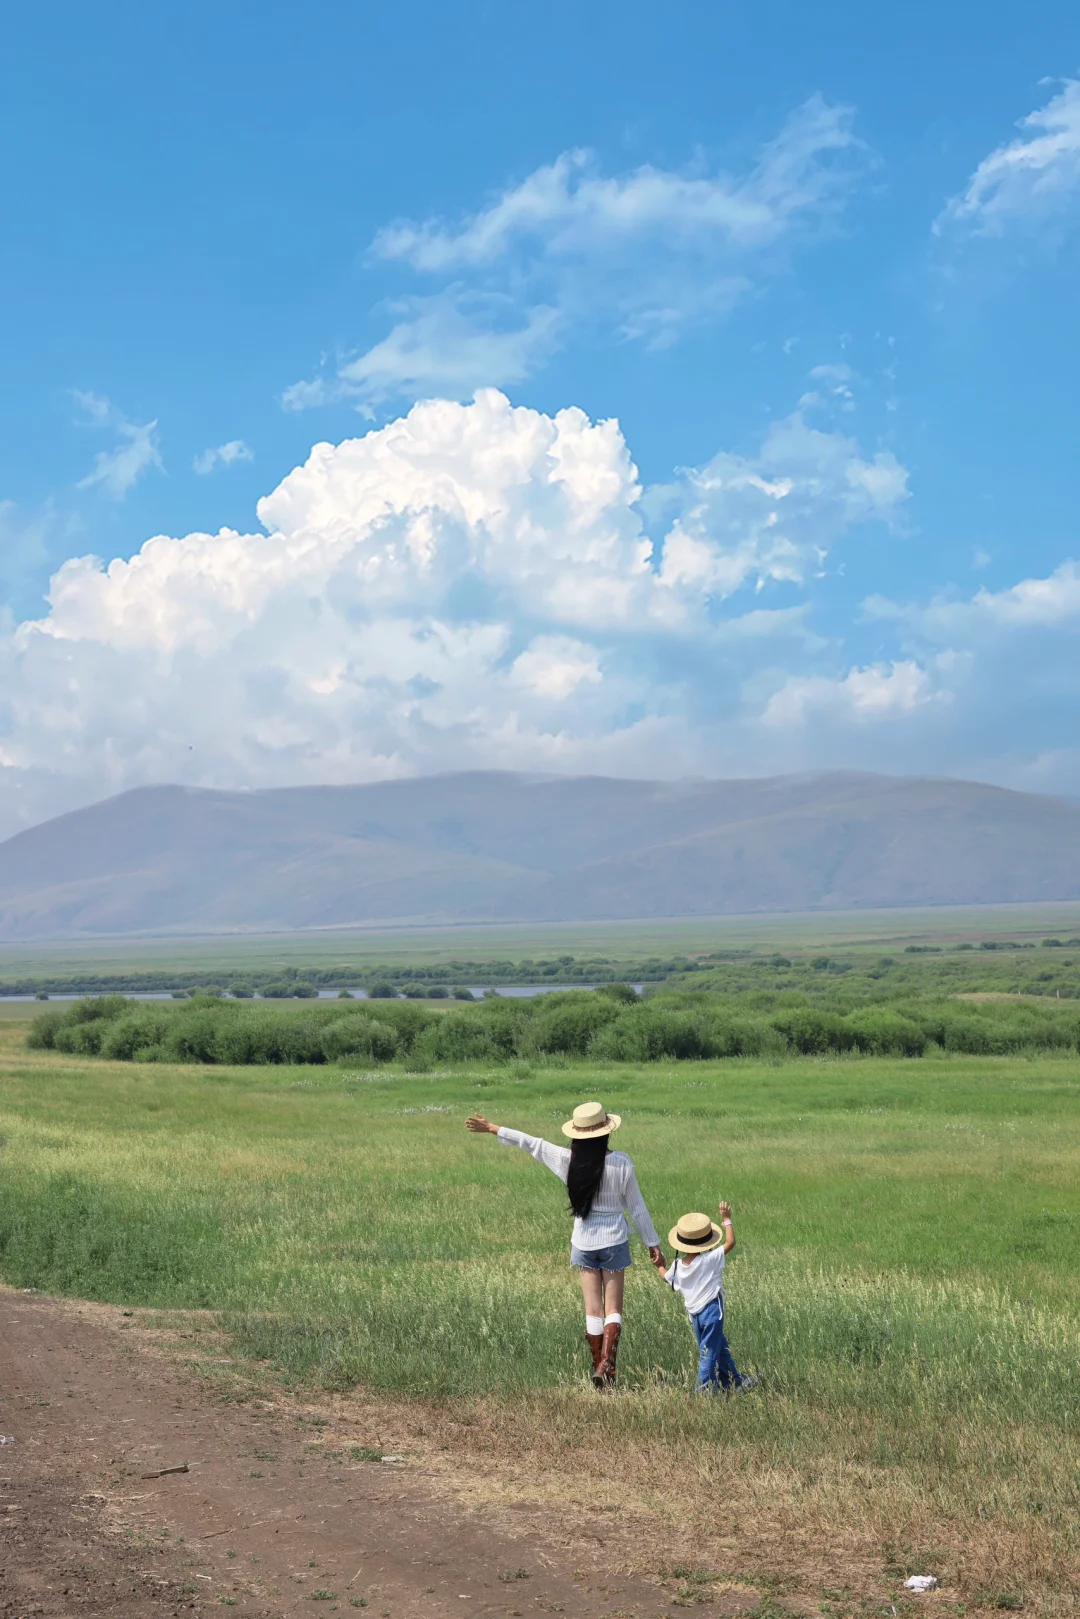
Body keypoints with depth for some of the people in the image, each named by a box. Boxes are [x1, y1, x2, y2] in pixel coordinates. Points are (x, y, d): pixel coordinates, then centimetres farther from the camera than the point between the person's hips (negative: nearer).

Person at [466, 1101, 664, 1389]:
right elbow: (636, 1207, -6)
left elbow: (530, 1143, 1)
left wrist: (492, 1128, 13)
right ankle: (606, 1363, -13)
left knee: (593, 1309, 12)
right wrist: (652, 1243, 5)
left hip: (583, 1242, 2)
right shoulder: (621, 1163, -14)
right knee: (613, 1310, 5)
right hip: (614, 1242, -2)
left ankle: (598, 1367, 14)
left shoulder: (568, 1160, -9)